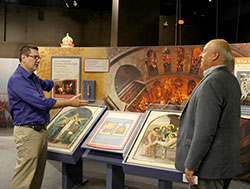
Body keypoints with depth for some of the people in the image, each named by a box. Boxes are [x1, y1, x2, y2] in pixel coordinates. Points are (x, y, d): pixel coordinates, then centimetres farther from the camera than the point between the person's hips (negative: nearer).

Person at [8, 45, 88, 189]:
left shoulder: (33, 78, 13)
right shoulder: (17, 80, -17)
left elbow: (45, 84, 39)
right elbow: (42, 102, -23)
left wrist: (59, 82, 53)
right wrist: (70, 103, -17)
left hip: (41, 130, 10)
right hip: (28, 132, -9)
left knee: (38, 172, 15)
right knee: (25, 176, -6)